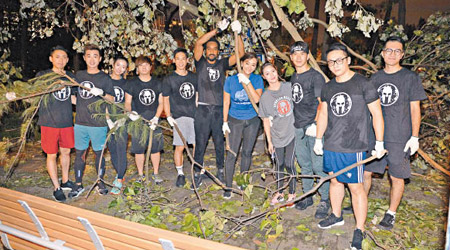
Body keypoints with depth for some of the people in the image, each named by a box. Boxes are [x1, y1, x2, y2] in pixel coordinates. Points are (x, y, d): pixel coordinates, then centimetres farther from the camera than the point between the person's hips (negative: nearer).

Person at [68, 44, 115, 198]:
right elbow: (74, 95, 22)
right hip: (80, 122, 3)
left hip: (98, 123, -3)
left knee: (98, 152, 6)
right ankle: (78, 185, 18)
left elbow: (112, 99, -5)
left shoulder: (104, 78, -1)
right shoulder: (79, 75, 10)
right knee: (80, 153, 7)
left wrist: (102, 93, -22)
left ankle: (100, 182, 21)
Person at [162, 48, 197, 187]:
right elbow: (165, 99, 3)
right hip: (179, 117, -3)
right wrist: (169, 116, -6)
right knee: (179, 147, -3)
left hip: (195, 115, 3)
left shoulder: (194, 77, 13)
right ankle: (180, 174, 10)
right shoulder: (169, 79, 3)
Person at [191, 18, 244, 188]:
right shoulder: (200, 62, 6)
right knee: (200, 142, 2)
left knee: (219, 142, 11)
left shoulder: (222, 64, 10)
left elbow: (240, 53, 1)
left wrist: (237, 34, -12)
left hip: (219, 109, 2)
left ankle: (221, 171, 26)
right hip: (202, 109, -2)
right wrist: (218, 30, -14)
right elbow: (199, 42, -8)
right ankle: (198, 174, 12)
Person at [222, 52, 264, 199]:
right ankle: (228, 186, 3)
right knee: (232, 153, -5)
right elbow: (226, 102, -2)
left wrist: (247, 82, -25)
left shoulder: (257, 79, -4)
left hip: (252, 120, 1)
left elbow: (257, 99, -18)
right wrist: (225, 122, -3)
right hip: (235, 120, -1)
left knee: (247, 152, 11)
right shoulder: (231, 80, -6)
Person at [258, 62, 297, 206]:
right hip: (277, 136, 1)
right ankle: (279, 193, 28)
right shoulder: (265, 97, -3)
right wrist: (269, 141, 0)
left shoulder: (289, 87, -1)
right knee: (280, 165, 11)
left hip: (291, 132, 0)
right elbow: (266, 121, 0)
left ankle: (292, 194, 19)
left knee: (289, 164, 0)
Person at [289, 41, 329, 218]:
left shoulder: (316, 76, -6)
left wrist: (316, 124, -22)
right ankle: (307, 196, 28)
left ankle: (325, 200, 10)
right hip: (299, 128, 7)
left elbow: (321, 103, -12)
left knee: (318, 165, -3)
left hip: (314, 127, -7)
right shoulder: (293, 78, 15)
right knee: (304, 165, 15)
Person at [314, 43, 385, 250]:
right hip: (330, 145, 6)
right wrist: (318, 139, 17)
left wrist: (380, 143, -5)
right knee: (335, 180, 17)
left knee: (356, 187, 0)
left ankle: (359, 231, 13)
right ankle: (336, 216, 36)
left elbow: (376, 113, -4)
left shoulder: (363, 84, -7)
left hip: (353, 147, -5)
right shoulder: (328, 87, 9)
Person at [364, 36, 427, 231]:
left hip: (399, 138, -3)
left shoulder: (411, 78, -1)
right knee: (365, 171, 8)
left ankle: (391, 214, 21)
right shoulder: (375, 78, 9)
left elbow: (415, 109, -1)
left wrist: (414, 137, -6)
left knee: (397, 177, 5)